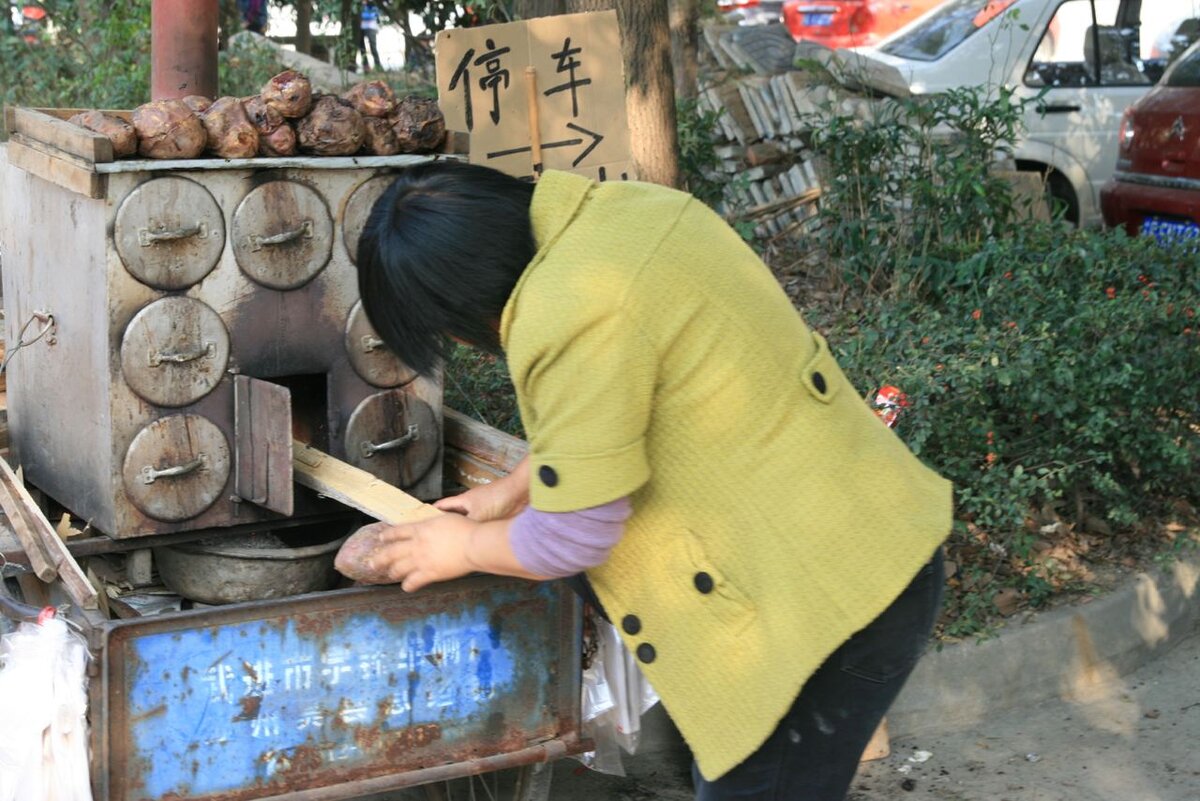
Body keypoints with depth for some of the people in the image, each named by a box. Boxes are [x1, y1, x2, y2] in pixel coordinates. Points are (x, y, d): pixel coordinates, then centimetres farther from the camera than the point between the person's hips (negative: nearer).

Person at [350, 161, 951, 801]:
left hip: (830, 599, -9)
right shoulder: (624, 208, 4)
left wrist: (463, 549, 4)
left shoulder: (569, 315, -24)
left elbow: (571, 538, -14)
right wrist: (511, 490, 23)